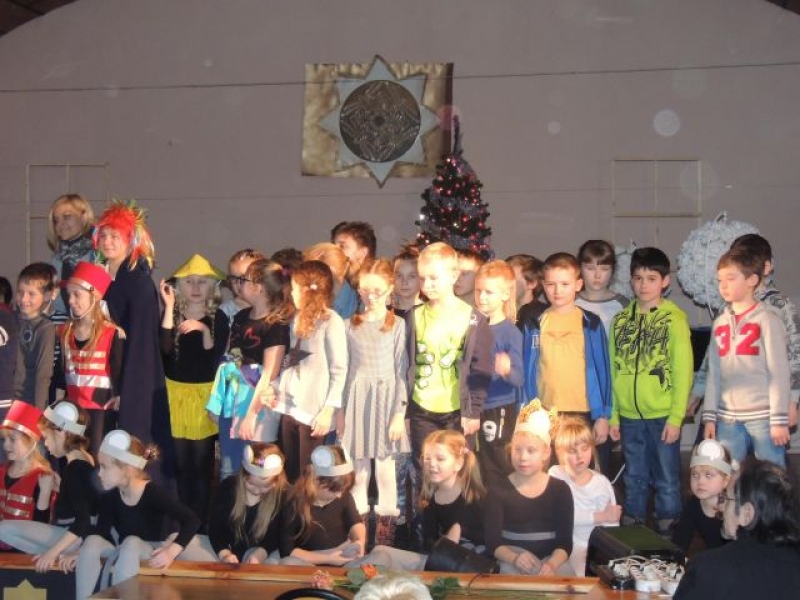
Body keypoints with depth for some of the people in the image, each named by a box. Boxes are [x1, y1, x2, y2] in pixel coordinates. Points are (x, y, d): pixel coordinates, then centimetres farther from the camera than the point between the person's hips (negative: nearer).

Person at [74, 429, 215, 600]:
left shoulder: (153, 493, -21)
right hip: (124, 556, 3)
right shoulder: (109, 498, -7)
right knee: (92, 542, -25)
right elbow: (102, 534, -9)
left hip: (150, 556, -3)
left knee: (132, 542, -35)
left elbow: (192, 520, -27)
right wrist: (82, 555, -27)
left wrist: (172, 551, -39)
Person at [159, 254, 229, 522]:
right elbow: (165, 348, -14)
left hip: (205, 394, -1)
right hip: (175, 392, 2)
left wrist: (204, 330, -22)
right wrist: (169, 307, -16)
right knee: (180, 461, 4)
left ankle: (200, 521, 8)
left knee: (202, 461, -2)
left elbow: (216, 358, -8)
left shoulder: (217, 318, -1)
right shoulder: (173, 314, 3)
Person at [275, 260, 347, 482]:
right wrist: (276, 388, 7)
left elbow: (339, 370, -12)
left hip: (313, 411, -7)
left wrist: (328, 410, -16)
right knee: (290, 473, 11)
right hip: (289, 407, 7)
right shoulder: (297, 318, 13)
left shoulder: (331, 321, -10)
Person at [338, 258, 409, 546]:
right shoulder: (351, 325, 6)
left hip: (386, 399, -3)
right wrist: (341, 409, 7)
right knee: (357, 469, 8)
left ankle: (386, 524, 12)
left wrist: (400, 412, -9)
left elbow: (401, 371, -5)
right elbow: (346, 369, 9)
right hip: (357, 399, 3)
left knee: (385, 467, 3)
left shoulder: (397, 325, -4)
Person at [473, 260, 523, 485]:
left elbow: (519, 377, -17)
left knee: (496, 472, 0)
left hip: (499, 410, -6)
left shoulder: (510, 332, -12)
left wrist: (507, 370, -37)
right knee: (476, 471, 15)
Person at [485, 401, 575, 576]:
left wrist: (551, 564, -23)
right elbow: (493, 543, -4)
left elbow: (565, 542, -2)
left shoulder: (561, 490, 4)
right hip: (512, 560, -1)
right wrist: (514, 558, -26)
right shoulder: (499, 491, 1)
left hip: (553, 558, 1)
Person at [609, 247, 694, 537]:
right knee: (634, 477, 15)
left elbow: (683, 371, -7)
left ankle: (666, 529, 17)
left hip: (662, 415, -4)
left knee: (667, 478, 5)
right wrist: (613, 415, 6)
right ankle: (630, 527, 27)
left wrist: (676, 417, -11)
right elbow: (614, 371, 8)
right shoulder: (621, 319, 7)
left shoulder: (674, 319, -5)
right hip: (630, 415, 4)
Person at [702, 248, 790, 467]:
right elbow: (714, 373, 12)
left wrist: (779, 419, -10)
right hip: (728, 418, 5)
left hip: (762, 416, -5)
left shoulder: (767, 319, -3)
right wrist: (709, 416, 8)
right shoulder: (719, 323, 12)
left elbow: (779, 372, -6)